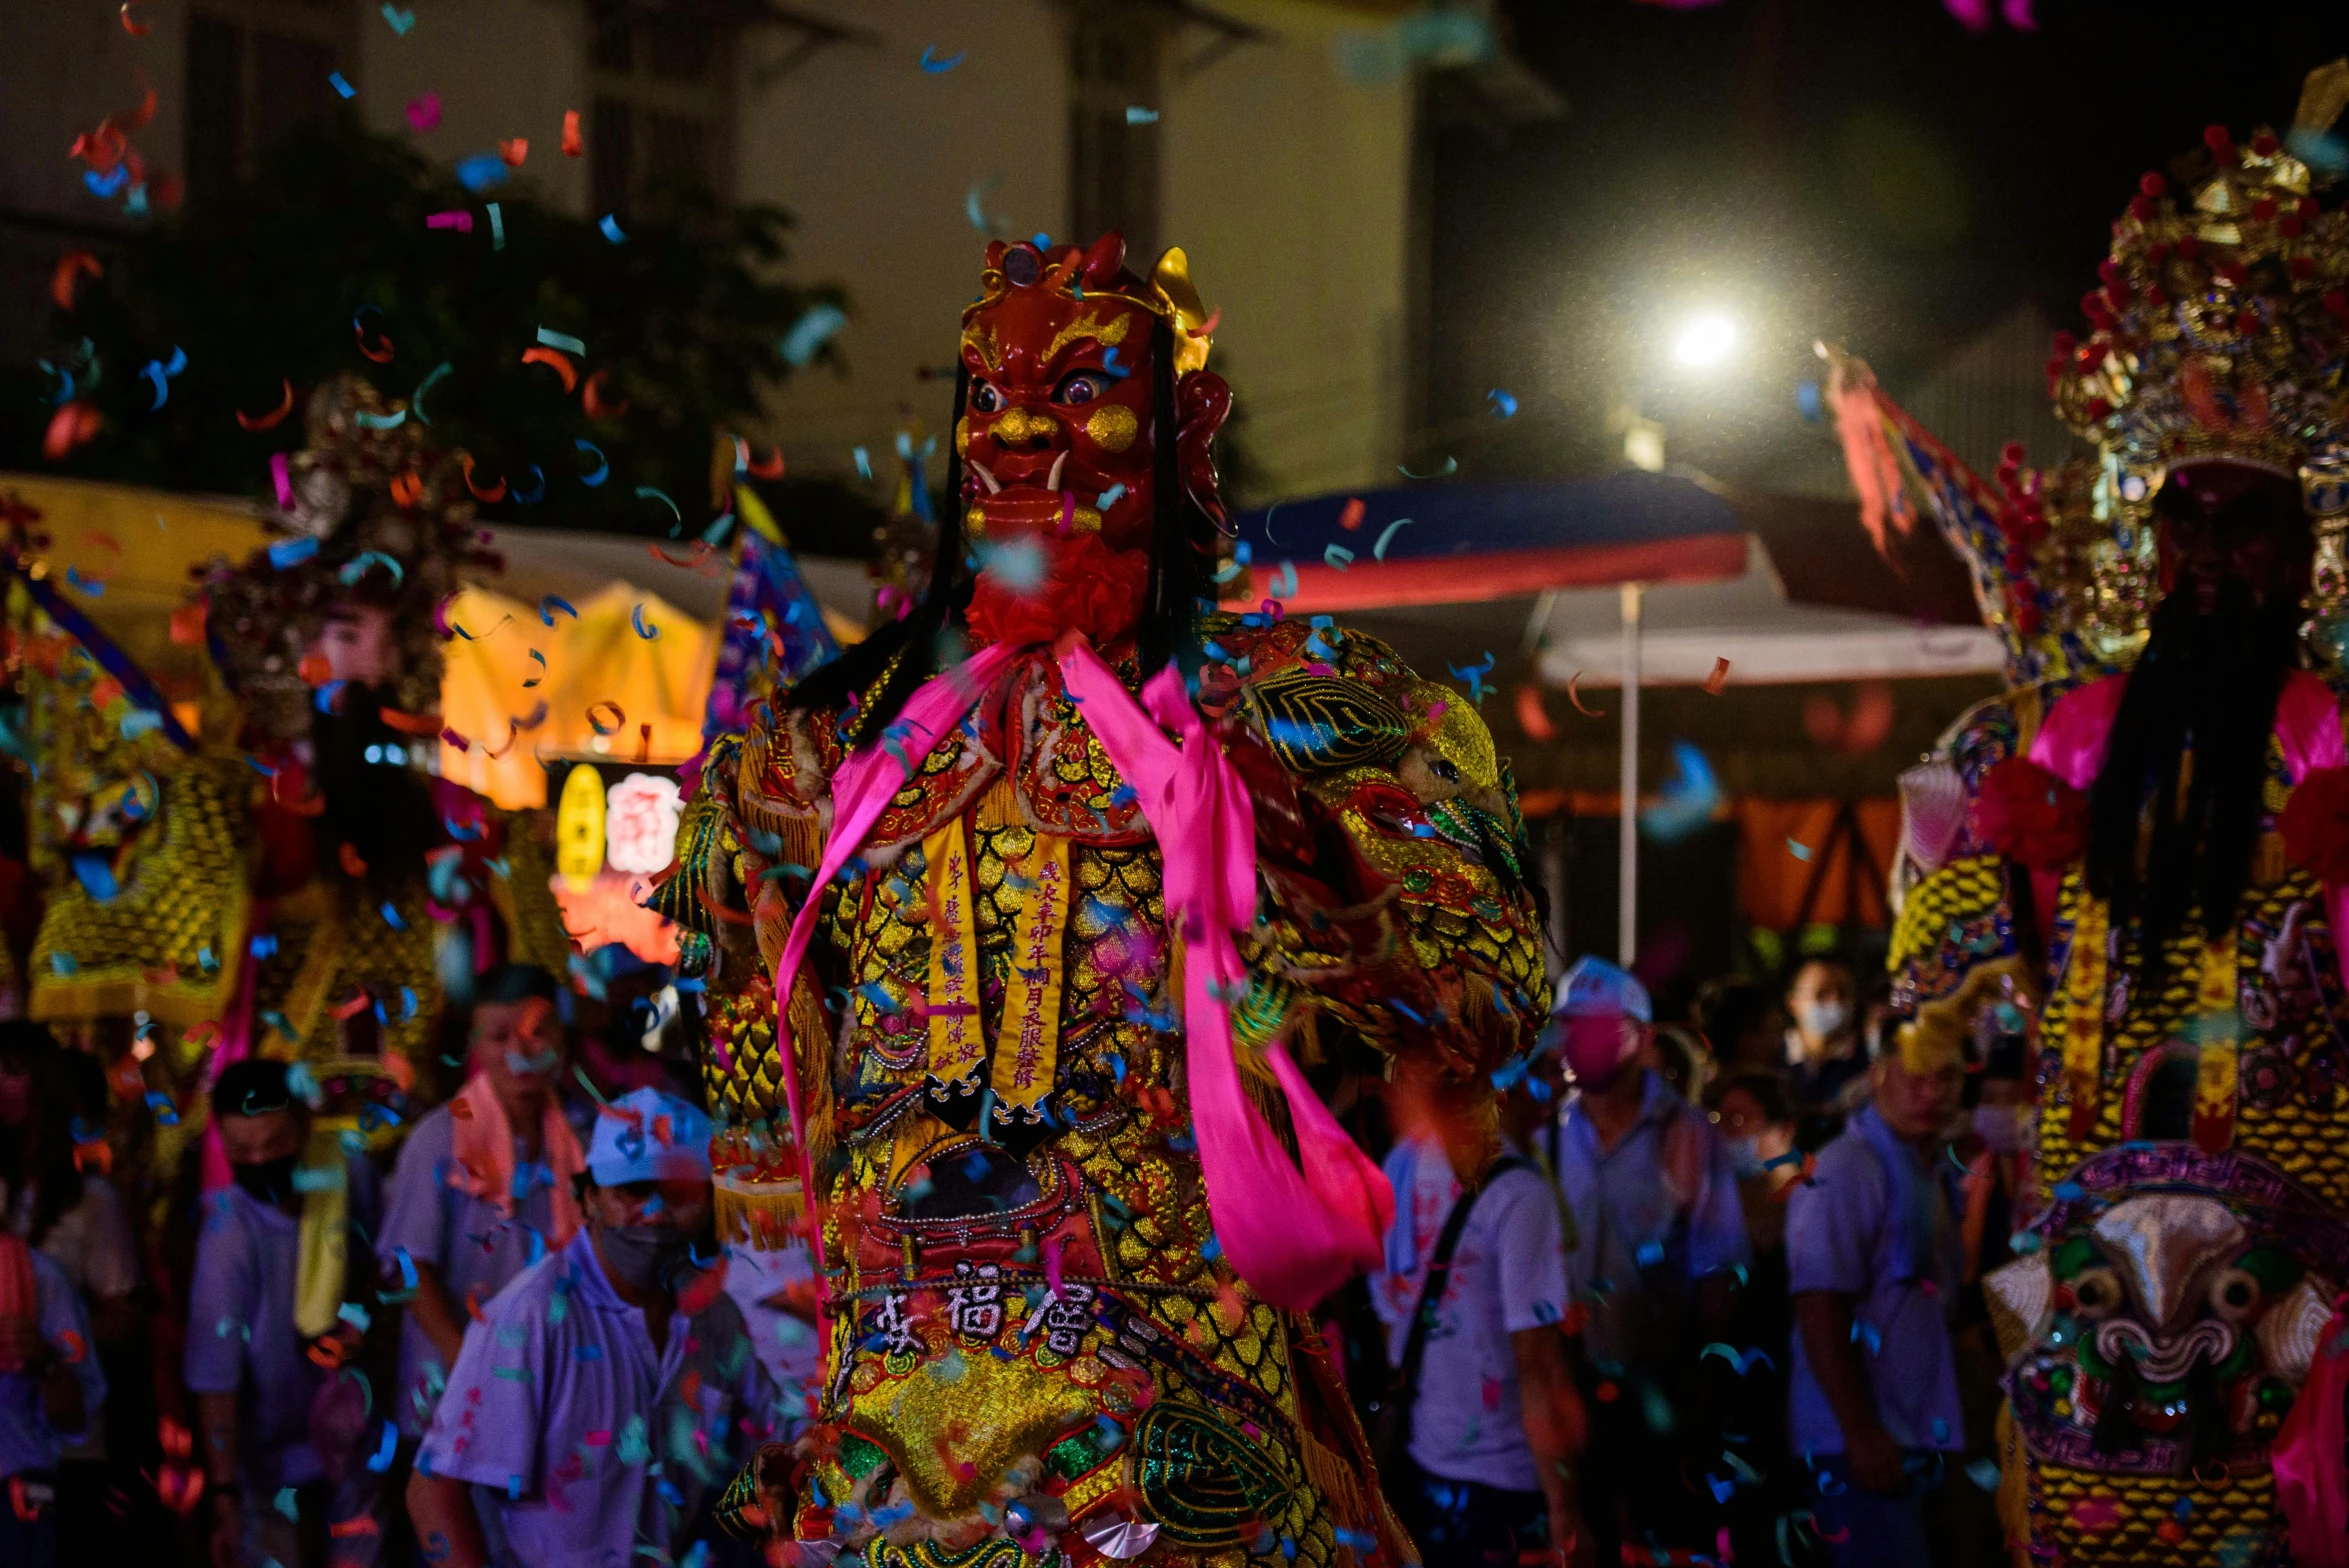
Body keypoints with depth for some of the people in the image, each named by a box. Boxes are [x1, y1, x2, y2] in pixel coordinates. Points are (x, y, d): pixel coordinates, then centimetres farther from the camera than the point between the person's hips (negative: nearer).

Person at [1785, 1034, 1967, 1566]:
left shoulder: (1935, 1173, 14)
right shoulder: (1846, 1171, -13)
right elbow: (1819, 1310, -18)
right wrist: (1861, 1433, -21)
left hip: (1919, 1438, 9)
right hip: (1866, 1442, -9)